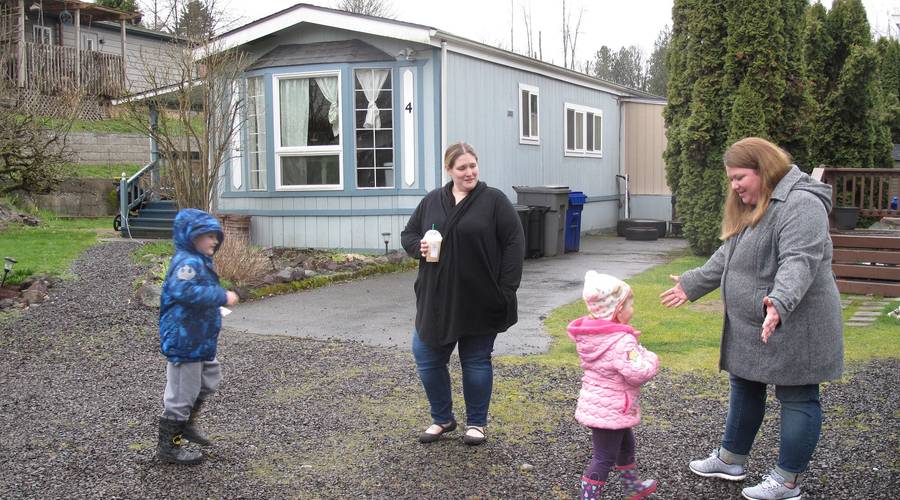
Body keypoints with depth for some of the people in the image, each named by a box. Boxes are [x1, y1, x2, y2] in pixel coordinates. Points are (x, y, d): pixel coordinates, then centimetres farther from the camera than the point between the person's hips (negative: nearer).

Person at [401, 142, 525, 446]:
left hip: (481, 301, -4)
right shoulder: (431, 201, 6)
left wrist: (506, 289, -12)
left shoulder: (494, 200, -5)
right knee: (427, 359, 5)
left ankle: (476, 423, 25)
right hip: (437, 299, 4)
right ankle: (442, 419, 26)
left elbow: (515, 242, -7)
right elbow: (407, 234, 15)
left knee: (476, 362, 8)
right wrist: (418, 247, -9)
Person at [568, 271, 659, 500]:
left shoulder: (592, 335, 0)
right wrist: (651, 359, -11)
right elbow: (638, 373, -30)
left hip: (596, 403, 10)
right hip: (610, 410, -10)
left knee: (625, 444, 29)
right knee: (604, 457, 0)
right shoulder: (622, 342, -27)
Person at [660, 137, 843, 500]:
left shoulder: (800, 205, -19)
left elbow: (799, 262, -31)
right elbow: (726, 256, 20)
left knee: (797, 398, 3)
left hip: (793, 327, -10)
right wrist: (691, 285, 20)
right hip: (750, 328, 10)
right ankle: (731, 459, 34)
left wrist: (780, 303, -44)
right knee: (745, 389, 19)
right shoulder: (752, 206, 12)